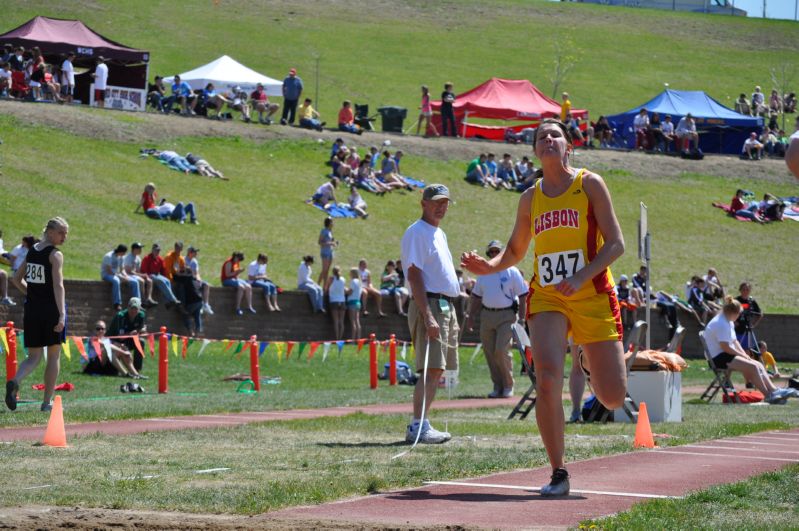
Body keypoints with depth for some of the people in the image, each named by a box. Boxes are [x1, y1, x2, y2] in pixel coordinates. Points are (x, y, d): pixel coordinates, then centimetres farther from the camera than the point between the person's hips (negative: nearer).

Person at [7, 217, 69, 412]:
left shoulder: (31, 252, 10)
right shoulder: (55, 255, -10)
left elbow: (17, 279, 16)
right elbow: (58, 285, -18)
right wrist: (62, 314, -23)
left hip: (32, 308, 5)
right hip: (51, 308, -5)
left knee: (34, 357, 8)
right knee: (54, 356, 9)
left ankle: (15, 381, -23)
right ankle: (47, 402, 10)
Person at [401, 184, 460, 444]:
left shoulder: (439, 234, 21)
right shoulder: (417, 232, -8)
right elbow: (414, 275, -16)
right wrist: (427, 315, -24)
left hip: (446, 306, 10)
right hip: (429, 304, -10)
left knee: (437, 369, 8)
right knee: (431, 368, -16)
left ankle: (421, 425, 11)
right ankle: (418, 427, -19)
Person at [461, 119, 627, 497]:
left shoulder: (589, 184, 1)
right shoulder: (530, 199, 11)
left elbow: (616, 243, -4)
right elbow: (515, 252, 24)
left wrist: (581, 277, -18)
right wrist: (489, 267, 1)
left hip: (593, 296, -2)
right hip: (547, 298, 2)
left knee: (613, 398, 0)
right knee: (548, 380, -22)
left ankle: (592, 363, 39)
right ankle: (558, 473, -9)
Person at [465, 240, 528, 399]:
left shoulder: (512, 272, -1)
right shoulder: (484, 273, 13)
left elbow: (523, 295, -2)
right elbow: (476, 296, 19)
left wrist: (521, 318, -8)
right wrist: (471, 316, 12)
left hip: (507, 315, -5)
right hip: (487, 315, 5)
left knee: (502, 350, -15)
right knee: (490, 353, 2)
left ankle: (508, 385, -1)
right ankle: (498, 386, 11)